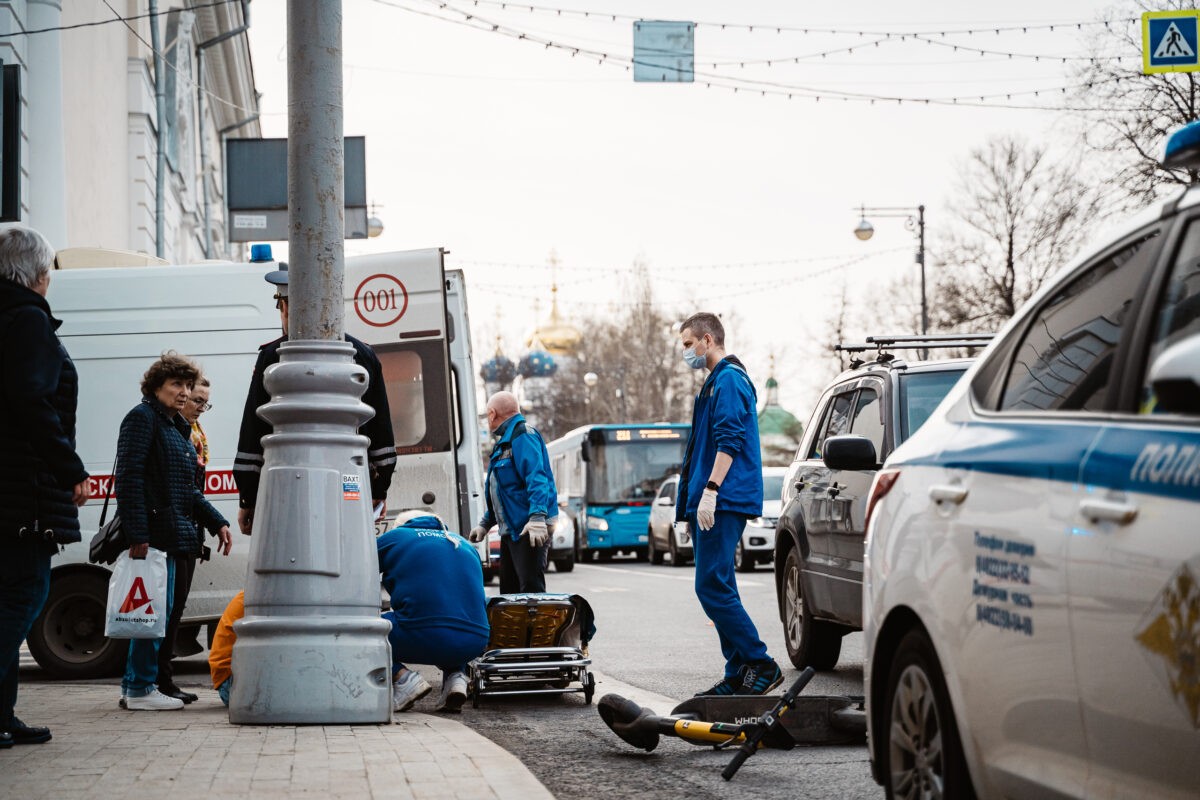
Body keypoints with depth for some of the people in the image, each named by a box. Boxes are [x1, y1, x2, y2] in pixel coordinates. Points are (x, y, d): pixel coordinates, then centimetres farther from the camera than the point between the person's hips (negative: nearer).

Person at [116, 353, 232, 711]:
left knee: (162, 611, 11)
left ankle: (136, 685, 18)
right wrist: (138, 534, -23)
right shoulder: (142, 418, -7)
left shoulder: (177, 426, 22)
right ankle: (140, 688, -5)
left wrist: (216, 523, 16)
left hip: (175, 534, 10)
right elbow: (129, 479, -16)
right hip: (154, 533, -10)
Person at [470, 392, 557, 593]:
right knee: (509, 591, 13)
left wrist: (537, 517, -34)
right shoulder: (504, 442, 22)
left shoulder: (523, 436, -10)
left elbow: (537, 478, -23)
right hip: (510, 531, 11)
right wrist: (485, 524, 33)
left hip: (530, 531, -11)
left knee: (531, 590, -16)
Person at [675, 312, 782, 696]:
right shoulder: (718, 380, 24)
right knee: (716, 588, 9)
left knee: (712, 587, -14)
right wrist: (693, 504, 24)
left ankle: (760, 664, -13)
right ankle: (739, 675, 10)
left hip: (724, 503, -11)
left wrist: (710, 490, -24)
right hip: (716, 505, 11)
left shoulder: (728, 380, -9)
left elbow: (729, 441, -19)